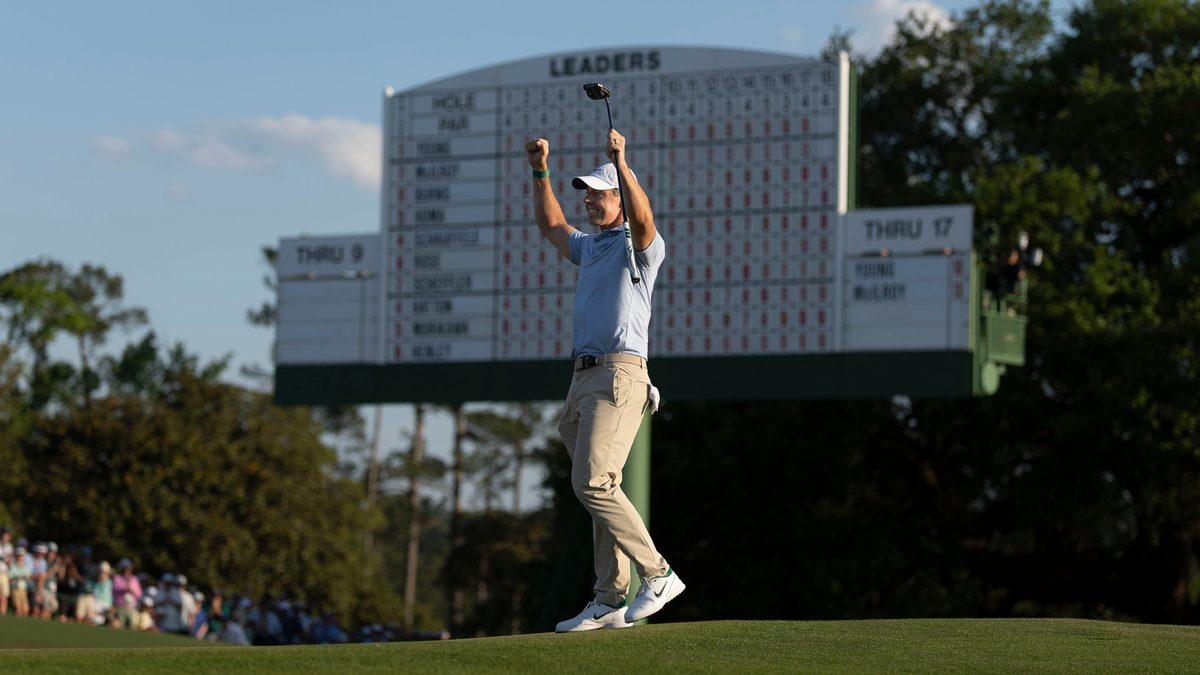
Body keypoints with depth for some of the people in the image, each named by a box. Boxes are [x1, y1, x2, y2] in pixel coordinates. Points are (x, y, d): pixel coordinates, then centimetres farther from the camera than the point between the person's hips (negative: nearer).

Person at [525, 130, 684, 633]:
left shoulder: (640, 246, -1)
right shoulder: (589, 247, 23)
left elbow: (643, 218, -23)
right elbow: (550, 226, 37)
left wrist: (621, 162, -31)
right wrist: (541, 173, 27)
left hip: (619, 374, -9)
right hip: (583, 378, 9)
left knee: (593, 483, -20)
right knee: (599, 488, 5)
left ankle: (658, 575, -15)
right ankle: (609, 601, 4)